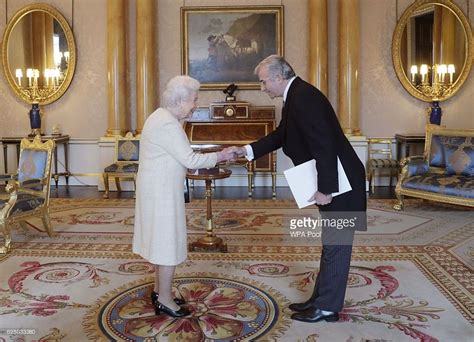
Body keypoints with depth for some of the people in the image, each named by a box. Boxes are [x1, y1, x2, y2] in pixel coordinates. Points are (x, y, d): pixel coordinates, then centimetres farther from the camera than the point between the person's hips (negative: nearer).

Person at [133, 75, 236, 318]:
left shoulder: (161, 117, 12)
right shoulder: (167, 124, -21)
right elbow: (190, 160, -22)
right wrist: (220, 156, -11)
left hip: (159, 188, 10)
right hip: (162, 191, -10)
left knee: (161, 239, 17)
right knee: (169, 242, -1)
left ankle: (159, 290, 30)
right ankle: (164, 300, 10)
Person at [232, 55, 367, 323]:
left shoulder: (303, 96, -20)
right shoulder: (297, 95, 11)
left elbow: (324, 145, -26)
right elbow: (281, 135, 21)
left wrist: (326, 189, -24)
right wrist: (246, 150, 15)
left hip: (339, 183, -10)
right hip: (332, 181, 10)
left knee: (335, 244, 2)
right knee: (332, 243, 17)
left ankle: (327, 307, 14)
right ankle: (321, 299, 29)